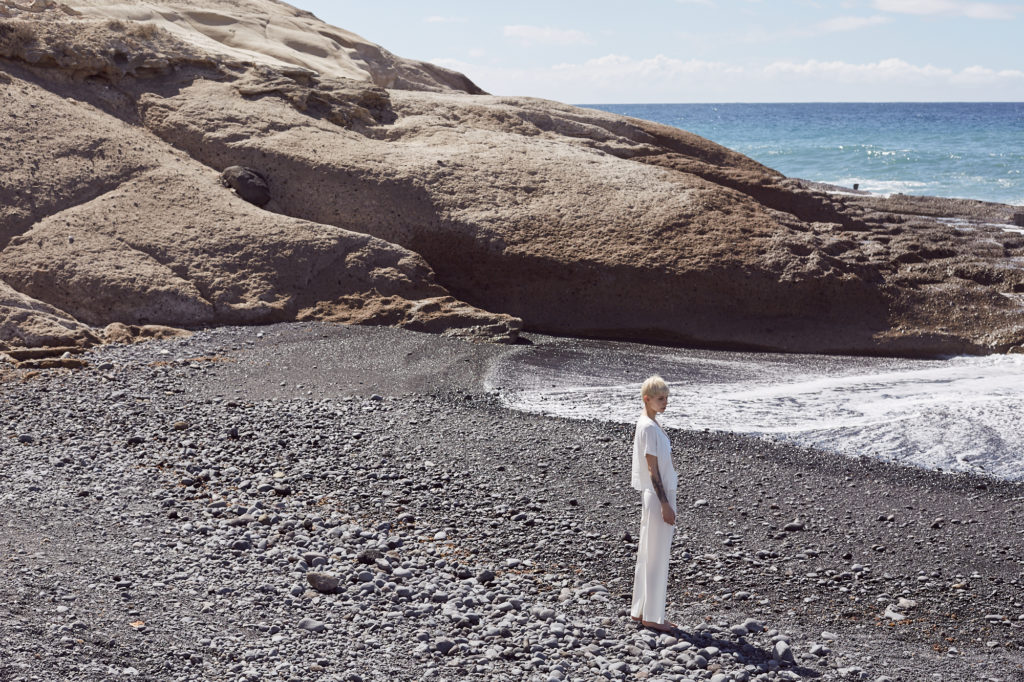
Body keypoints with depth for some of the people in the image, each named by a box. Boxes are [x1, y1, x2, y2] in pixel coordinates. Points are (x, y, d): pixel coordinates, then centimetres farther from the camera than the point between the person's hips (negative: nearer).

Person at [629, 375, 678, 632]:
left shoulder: (649, 424, 12)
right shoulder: (649, 427, -18)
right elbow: (652, 469, -20)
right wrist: (665, 504, -20)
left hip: (656, 497, 10)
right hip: (658, 497, -10)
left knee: (648, 556, 15)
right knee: (657, 559, -2)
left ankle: (640, 611, 23)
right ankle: (652, 617, 5)